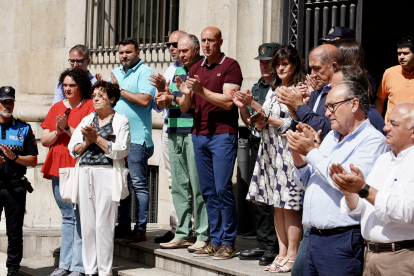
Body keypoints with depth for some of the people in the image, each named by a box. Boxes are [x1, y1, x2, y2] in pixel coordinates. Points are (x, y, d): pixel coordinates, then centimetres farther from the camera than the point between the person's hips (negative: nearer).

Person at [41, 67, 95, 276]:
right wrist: (57, 132, -6)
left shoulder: (90, 106, -2)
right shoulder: (57, 108, 15)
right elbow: (44, 140, 12)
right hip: (59, 169, 6)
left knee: (81, 217, -6)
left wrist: (67, 128, -14)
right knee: (67, 217, 11)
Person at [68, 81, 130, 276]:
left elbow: (120, 151, -7)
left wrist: (96, 138, -8)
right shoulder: (87, 120, 19)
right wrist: (87, 142, -4)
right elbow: (73, 149, 14)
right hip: (85, 174, 5)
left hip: (106, 174, -5)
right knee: (87, 224, 3)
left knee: (103, 224, -7)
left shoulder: (120, 121, 5)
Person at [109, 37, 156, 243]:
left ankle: (140, 229, -3)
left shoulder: (145, 73, -5)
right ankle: (123, 225, 18)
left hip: (137, 138, -7)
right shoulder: (115, 73, 18)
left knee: (138, 183, -6)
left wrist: (120, 89, -11)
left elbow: (145, 100, -19)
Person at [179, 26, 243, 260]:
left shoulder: (230, 66, -2)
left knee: (223, 188, -9)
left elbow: (228, 101, -13)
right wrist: (187, 92, -7)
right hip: (200, 135, 7)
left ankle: (229, 243, -3)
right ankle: (215, 241, 13)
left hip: (223, 134, -6)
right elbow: (185, 108, 14)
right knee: (208, 190, 7)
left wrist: (201, 91, -17)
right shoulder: (196, 69, 17)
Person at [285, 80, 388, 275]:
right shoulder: (331, 137, 18)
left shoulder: (372, 140, -9)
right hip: (315, 237, 8)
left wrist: (311, 150, -14)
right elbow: (310, 184, 23)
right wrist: (298, 156, 3)